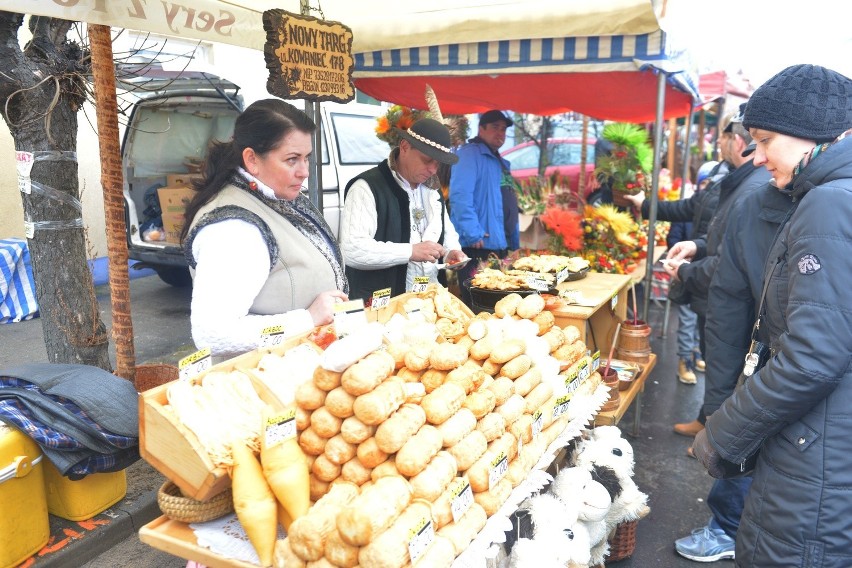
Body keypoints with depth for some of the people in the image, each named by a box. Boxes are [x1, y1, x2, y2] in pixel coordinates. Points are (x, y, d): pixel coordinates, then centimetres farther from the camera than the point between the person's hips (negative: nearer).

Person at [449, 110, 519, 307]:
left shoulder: (500, 162, 21)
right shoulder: (470, 153, -8)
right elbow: (460, 196, -21)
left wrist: (514, 243, 23)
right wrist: (474, 234, -25)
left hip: (500, 246, 10)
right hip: (478, 247, -9)